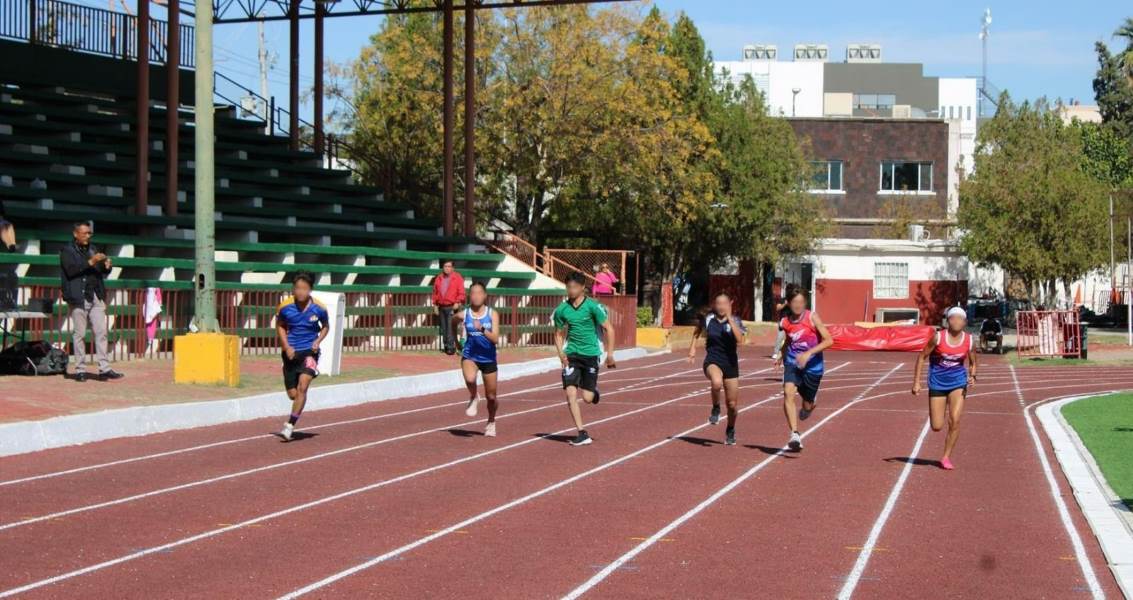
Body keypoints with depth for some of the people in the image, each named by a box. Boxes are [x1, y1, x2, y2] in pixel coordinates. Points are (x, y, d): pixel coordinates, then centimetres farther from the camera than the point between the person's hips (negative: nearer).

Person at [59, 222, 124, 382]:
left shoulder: (92, 250, 20)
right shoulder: (67, 251, 2)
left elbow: (101, 273, 21)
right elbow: (71, 270, -15)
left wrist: (106, 266, -2)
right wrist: (90, 262, -22)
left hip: (96, 297, 5)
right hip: (78, 297, -5)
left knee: (101, 332, -2)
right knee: (79, 334, -3)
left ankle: (104, 368, -4)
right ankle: (80, 370, 3)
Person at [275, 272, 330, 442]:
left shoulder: (319, 308, -9)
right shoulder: (285, 306, -9)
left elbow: (325, 327, 10)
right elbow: (280, 326, 9)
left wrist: (318, 341, -7)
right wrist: (286, 346, -3)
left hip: (309, 351, -2)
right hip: (291, 352, 2)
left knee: (302, 387, -20)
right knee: (292, 394, 5)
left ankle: (290, 425, -13)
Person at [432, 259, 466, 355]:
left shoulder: (457, 278, -1)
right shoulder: (438, 279, 11)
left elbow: (461, 292, -4)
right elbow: (435, 293, 15)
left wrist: (458, 302, -16)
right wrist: (435, 305, 10)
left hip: (452, 307, -5)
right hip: (441, 307, 5)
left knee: (451, 328, -14)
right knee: (443, 328, 8)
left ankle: (451, 347, -14)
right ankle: (446, 346, 16)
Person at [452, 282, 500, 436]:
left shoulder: (491, 314, -9)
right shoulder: (464, 314, -7)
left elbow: (495, 339, -18)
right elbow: (454, 322, 18)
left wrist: (482, 329, -33)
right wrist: (456, 340, 22)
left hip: (488, 358, 1)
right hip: (469, 356, 0)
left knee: (491, 397, 10)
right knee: (470, 379, -35)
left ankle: (491, 423, 38)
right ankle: (473, 398, -1)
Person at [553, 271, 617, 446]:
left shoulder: (592, 306, -10)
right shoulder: (562, 310, 1)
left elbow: (609, 329, -5)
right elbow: (559, 333, 13)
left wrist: (610, 354, -8)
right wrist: (560, 353, -4)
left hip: (590, 354, -3)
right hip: (571, 355, 3)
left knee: (587, 398, -4)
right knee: (570, 393, -12)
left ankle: (594, 391, 36)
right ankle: (582, 434, -5)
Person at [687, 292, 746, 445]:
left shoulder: (735, 321, -5)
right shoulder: (708, 319, -3)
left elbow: (739, 339, -25)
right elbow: (698, 329, 20)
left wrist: (729, 319, -28)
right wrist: (693, 346, 14)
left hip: (730, 363, 1)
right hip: (712, 361, -1)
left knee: (732, 404, 7)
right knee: (717, 382, -38)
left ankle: (730, 431, 36)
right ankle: (715, 409, -9)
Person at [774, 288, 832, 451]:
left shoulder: (812, 318, -12)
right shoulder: (785, 322, 0)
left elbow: (829, 340, -16)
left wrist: (809, 353, -25)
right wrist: (782, 355, 10)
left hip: (812, 366, -2)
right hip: (792, 364, 2)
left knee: (807, 406, 9)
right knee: (788, 394, -25)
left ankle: (812, 401, 50)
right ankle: (795, 435, -28)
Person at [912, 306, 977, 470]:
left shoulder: (969, 340, -6)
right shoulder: (938, 337, -12)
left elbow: (972, 363, 9)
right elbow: (922, 357, -4)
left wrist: (972, 376, -13)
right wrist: (916, 382, -7)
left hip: (958, 382, 1)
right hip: (937, 382, -1)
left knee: (955, 420, -15)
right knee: (937, 427, -1)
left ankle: (946, 457, 1)